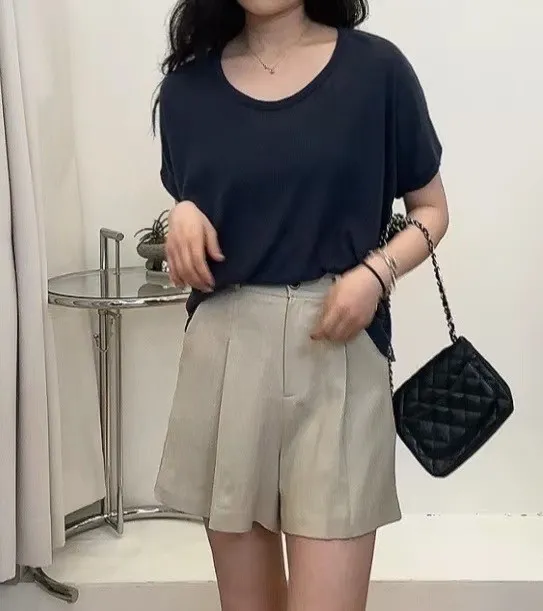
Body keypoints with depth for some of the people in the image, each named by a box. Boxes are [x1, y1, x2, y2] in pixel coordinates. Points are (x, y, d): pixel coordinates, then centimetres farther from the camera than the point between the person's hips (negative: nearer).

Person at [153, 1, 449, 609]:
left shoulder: (375, 69, 0)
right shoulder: (187, 86, 8)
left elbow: (431, 209, 7)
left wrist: (375, 272, -11)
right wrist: (184, 217, -4)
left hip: (339, 354, -2)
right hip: (225, 353, 3)